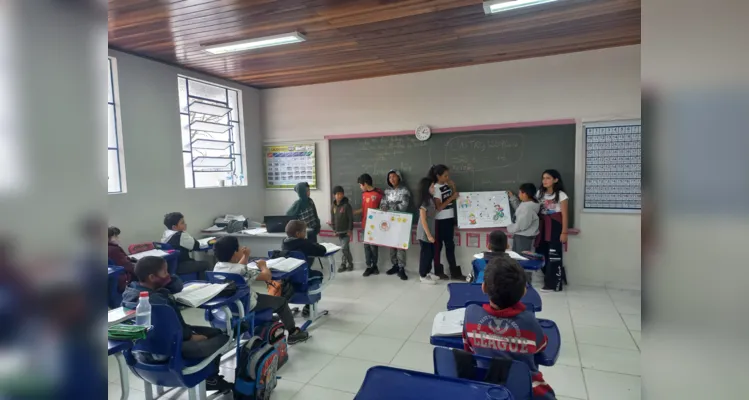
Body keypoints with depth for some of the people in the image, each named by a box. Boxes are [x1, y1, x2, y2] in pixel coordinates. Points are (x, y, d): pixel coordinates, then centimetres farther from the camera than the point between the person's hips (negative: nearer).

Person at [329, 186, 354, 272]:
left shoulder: (347, 205, -11)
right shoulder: (333, 206, 4)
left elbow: (351, 219, -11)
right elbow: (332, 219, 11)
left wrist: (350, 230, -13)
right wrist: (334, 230, 7)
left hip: (346, 231, -5)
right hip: (339, 231, 5)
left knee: (344, 248, -9)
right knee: (345, 248, 12)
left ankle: (344, 264, 8)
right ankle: (349, 264, 20)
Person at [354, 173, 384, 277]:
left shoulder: (379, 193, -9)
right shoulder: (364, 194, 10)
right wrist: (351, 212, 15)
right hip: (366, 224, 6)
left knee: (373, 245, 0)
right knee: (366, 245, 6)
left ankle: (374, 265, 18)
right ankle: (369, 266, 14)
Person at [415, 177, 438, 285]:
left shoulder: (431, 199, 7)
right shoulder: (424, 202, -19)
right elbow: (423, 220, -20)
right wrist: (428, 235, -20)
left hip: (430, 231, 8)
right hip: (424, 233, -8)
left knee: (431, 253, 15)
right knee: (426, 253, 2)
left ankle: (427, 273, 30)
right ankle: (423, 276, 15)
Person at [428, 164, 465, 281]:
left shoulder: (447, 185, 5)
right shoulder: (436, 188, -15)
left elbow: (454, 199, 13)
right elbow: (438, 207, -19)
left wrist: (453, 187, 1)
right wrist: (451, 197, -20)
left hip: (449, 219, 8)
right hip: (441, 221, -8)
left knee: (450, 245, 12)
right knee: (438, 246, 4)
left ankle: (455, 272, 19)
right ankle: (438, 272, 16)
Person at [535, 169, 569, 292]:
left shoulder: (561, 195, -4)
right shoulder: (540, 194, 12)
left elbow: (564, 215, -6)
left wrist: (564, 232, -10)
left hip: (555, 226, -5)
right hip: (542, 226, 5)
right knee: (541, 253, 5)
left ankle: (553, 284, 7)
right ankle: (549, 281, 20)